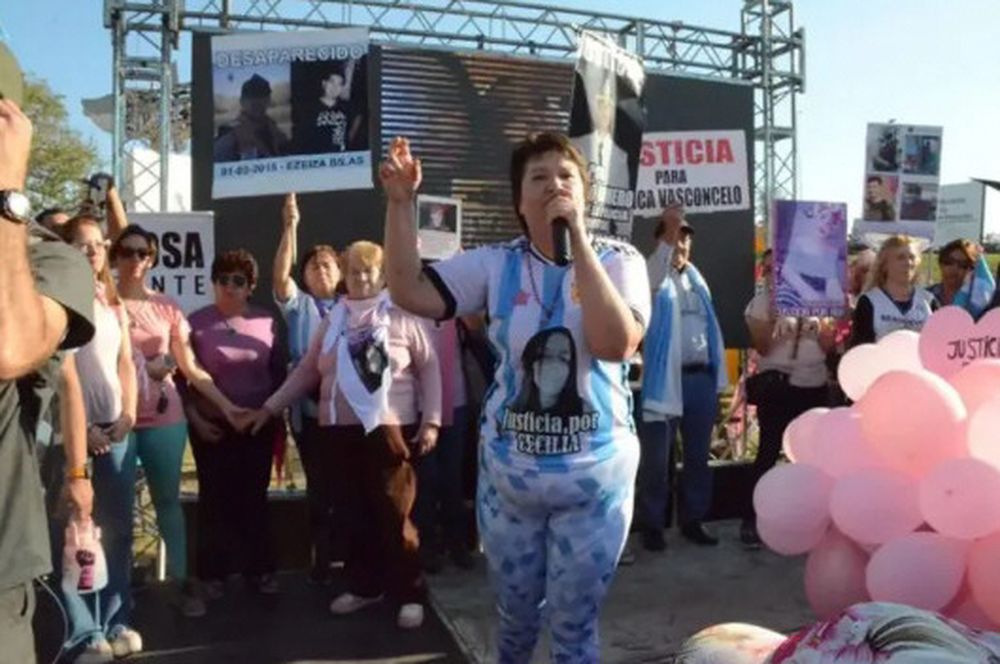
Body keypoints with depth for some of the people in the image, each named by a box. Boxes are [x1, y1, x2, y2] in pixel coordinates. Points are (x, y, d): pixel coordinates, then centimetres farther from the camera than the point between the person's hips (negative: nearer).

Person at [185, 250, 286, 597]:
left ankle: (259, 569, 22)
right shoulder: (197, 323, -4)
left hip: (258, 426, 2)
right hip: (212, 426, -2)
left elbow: (280, 374, 9)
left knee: (255, 497, 10)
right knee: (215, 498, 7)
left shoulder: (266, 322, 2)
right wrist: (194, 418, -8)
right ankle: (212, 573, 19)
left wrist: (275, 414, 4)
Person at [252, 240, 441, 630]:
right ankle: (364, 585, 29)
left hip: (390, 430, -4)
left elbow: (429, 367, -1)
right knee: (355, 513, 12)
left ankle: (410, 595, 12)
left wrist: (431, 420, -7)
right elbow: (307, 370, 14)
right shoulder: (334, 320, 12)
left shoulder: (401, 316, -1)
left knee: (394, 515, -1)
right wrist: (271, 407, 10)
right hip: (342, 430, 4)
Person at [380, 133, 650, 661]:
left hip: (593, 476, -2)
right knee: (516, 613, 23)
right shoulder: (496, 264, -3)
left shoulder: (617, 260, -7)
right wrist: (400, 202, -17)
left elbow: (616, 343, -24)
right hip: (507, 473, 2)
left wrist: (578, 241, -25)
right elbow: (409, 291, -9)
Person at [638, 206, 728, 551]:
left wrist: (718, 375, 13)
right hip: (665, 377, -6)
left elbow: (710, 327, 18)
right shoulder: (655, 276, 1)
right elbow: (649, 279, -26)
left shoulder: (696, 279, 18)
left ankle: (693, 520, 25)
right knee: (657, 458, 0)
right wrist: (669, 232, -37)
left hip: (701, 377, 6)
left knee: (698, 455, 13)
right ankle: (652, 525, 11)